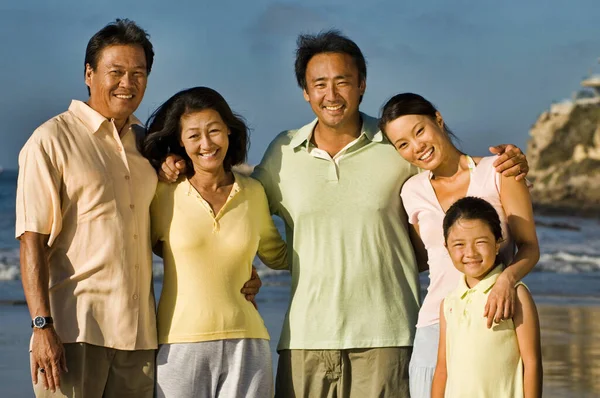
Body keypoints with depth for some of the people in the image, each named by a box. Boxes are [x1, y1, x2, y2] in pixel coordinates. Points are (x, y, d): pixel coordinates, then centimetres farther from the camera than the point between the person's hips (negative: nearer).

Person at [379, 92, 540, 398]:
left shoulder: (498, 172, 2)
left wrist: (507, 278, -20)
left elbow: (529, 247, -1)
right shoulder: (413, 192, 11)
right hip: (437, 324, 2)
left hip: (494, 320, -2)